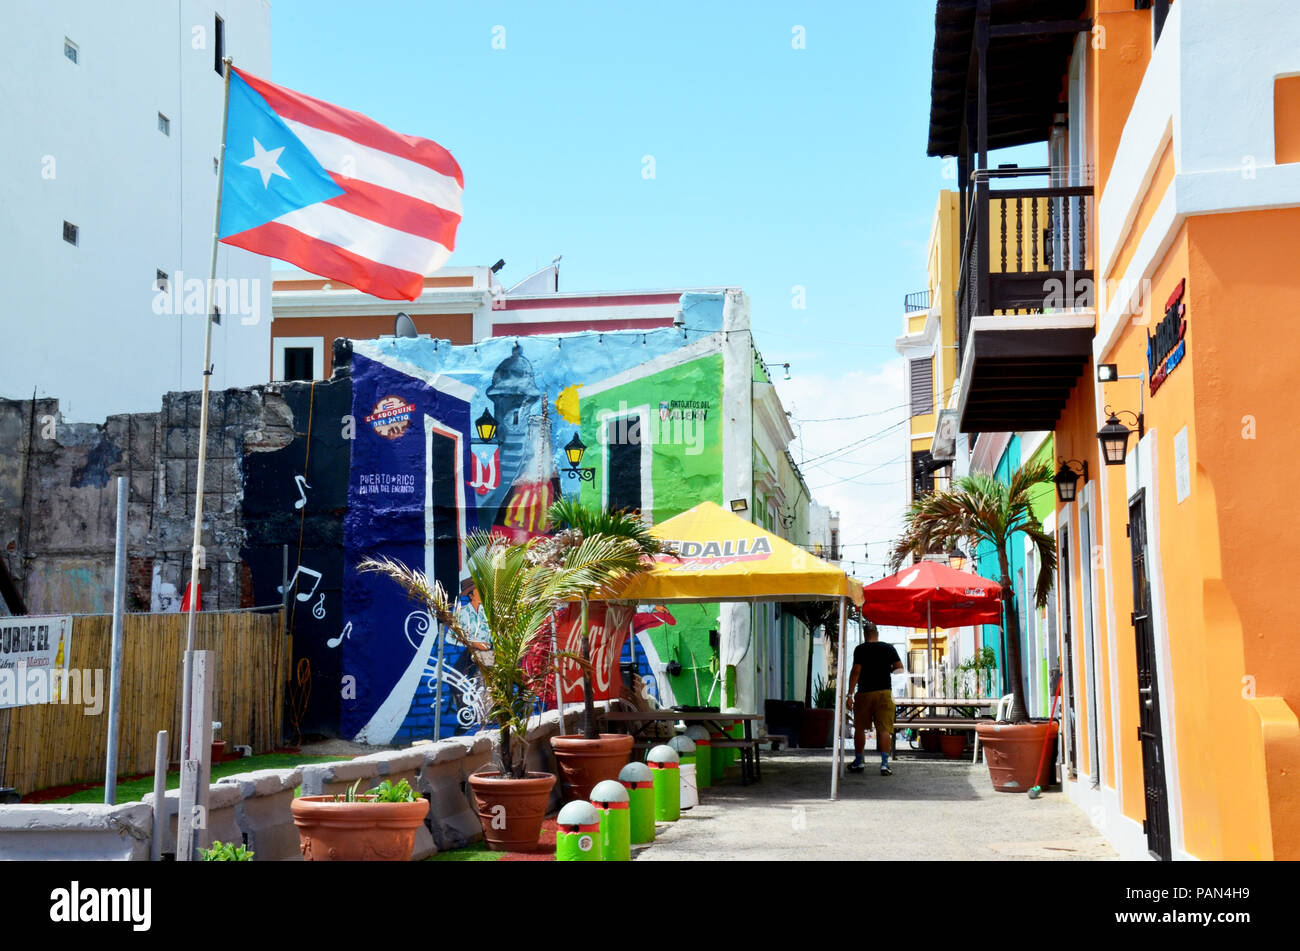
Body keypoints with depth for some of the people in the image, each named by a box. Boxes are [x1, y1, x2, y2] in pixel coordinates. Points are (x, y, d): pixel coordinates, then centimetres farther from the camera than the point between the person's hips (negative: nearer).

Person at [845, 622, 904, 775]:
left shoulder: (860, 649, -3)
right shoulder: (889, 648, 5)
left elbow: (856, 671, -10)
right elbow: (900, 668, 3)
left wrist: (850, 693, -8)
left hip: (864, 693, -1)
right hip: (884, 692, 1)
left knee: (860, 728, 13)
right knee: (884, 729, -1)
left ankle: (858, 762, 20)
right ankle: (884, 764, -10)